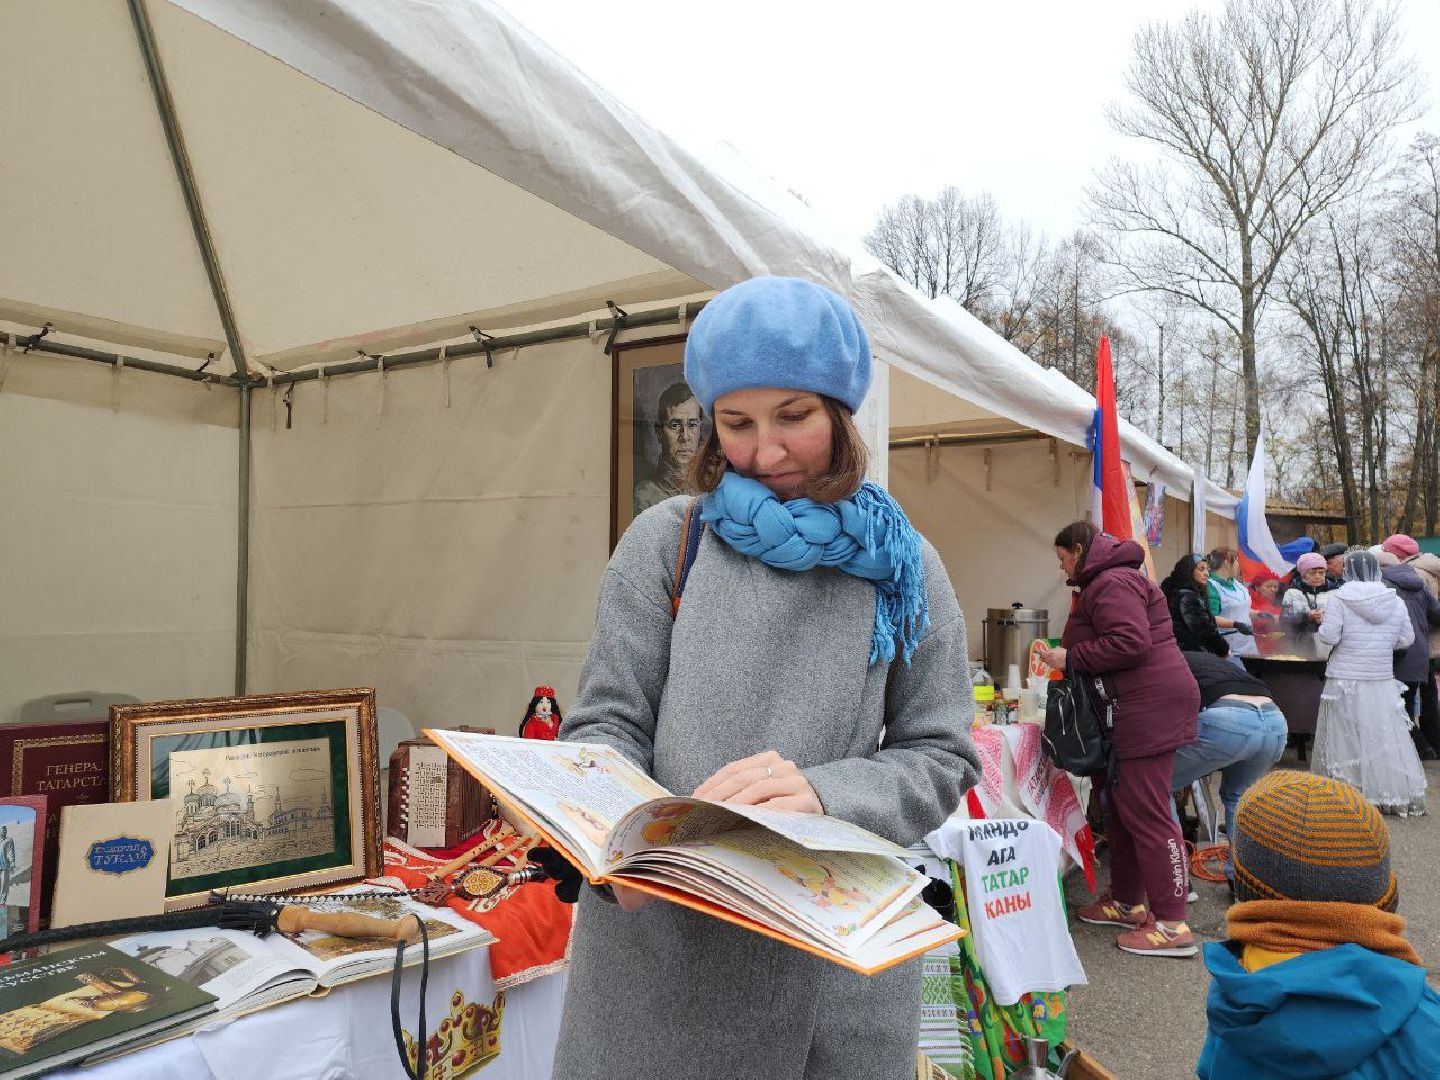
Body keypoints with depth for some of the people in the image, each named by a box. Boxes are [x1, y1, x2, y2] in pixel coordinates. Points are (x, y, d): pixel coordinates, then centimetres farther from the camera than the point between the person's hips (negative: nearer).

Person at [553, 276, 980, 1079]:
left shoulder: (901, 569, 0)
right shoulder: (668, 540, -2)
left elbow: (942, 756, -1)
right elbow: (606, 724, -3)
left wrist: (823, 794, -20)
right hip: (656, 940, 0)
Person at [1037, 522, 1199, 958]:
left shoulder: (1111, 583, -14)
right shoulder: (1109, 581, 21)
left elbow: (1131, 643, -26)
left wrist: (1071, 658, -17)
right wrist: (1065, 657, 13)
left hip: (1149, 708, -12)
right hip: (1133, 709, 12)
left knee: (1145, 811, -7)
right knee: (1118, 804, 17)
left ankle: (1172, 924, 0)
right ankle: (1127, 902, 28)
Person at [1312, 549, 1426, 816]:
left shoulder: (1339, 598, -10)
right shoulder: (1395, 601, 3)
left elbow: (1329, 636, -14)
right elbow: (1407, 639, 9)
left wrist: (1321, 627, 6)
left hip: (1345, 680, -3)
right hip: (1383, 681, 3)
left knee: (1346, 738, 3)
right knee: (1386, 738, 10)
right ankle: (1397, 795, 15)